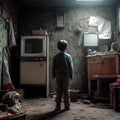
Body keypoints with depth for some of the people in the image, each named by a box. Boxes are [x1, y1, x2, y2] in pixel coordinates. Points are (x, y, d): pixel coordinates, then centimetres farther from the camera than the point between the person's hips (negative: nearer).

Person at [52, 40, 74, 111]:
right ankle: (67, 106, 10)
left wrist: (54, 76, 12)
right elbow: (71, 67, -2)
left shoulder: (56, 57, 0)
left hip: (58, 75, 1)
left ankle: (58, 106, 9)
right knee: (66, 91, 5)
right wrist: (71, 76, 7)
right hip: (66, 75, -1)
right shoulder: (68, 56, -4)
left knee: (58, 91, 6)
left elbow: (53, 67, 3)